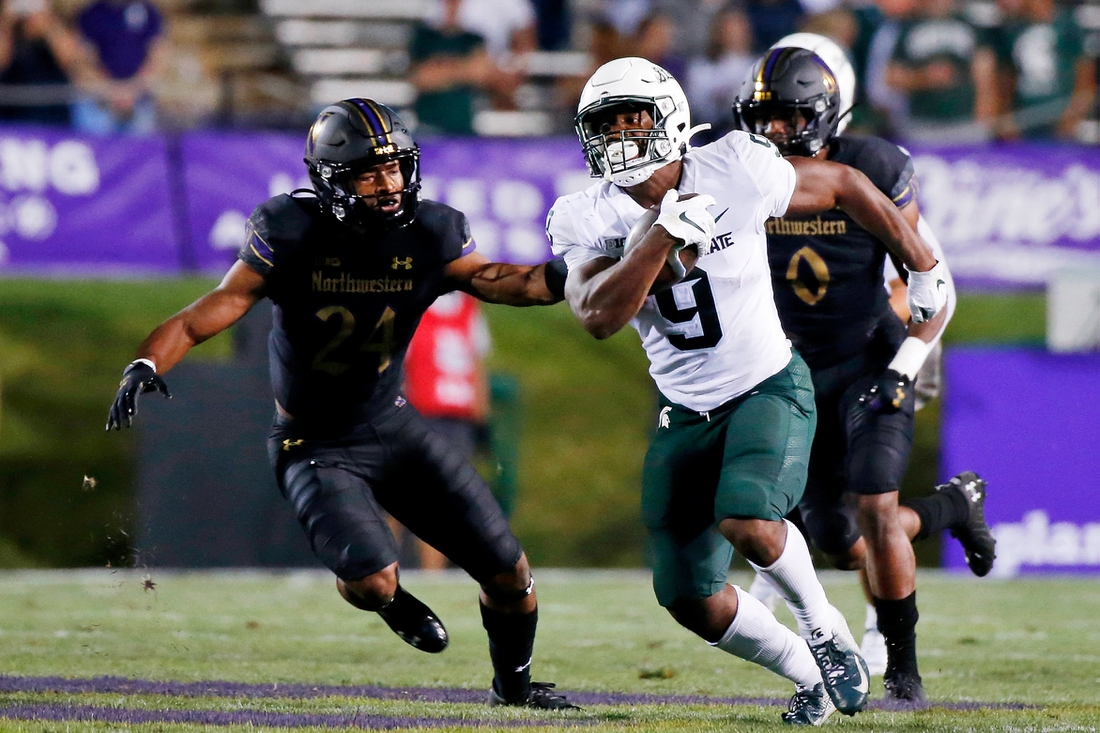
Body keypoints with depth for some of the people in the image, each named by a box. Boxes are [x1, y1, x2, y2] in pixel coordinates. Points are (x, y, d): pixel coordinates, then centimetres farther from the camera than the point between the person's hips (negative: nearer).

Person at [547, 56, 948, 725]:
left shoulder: (735, 174, -16)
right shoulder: (589, 221, -9)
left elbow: (843, 185, 0)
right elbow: (599, 317, -25)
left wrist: (924, 270, 10)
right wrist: (664, 234, -32)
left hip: (769, 387, -4)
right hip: (685, 411, 4)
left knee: (747, 524, -31)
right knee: (693, 601, 4)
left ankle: (822, 623, 0)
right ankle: (810, 675, 29)